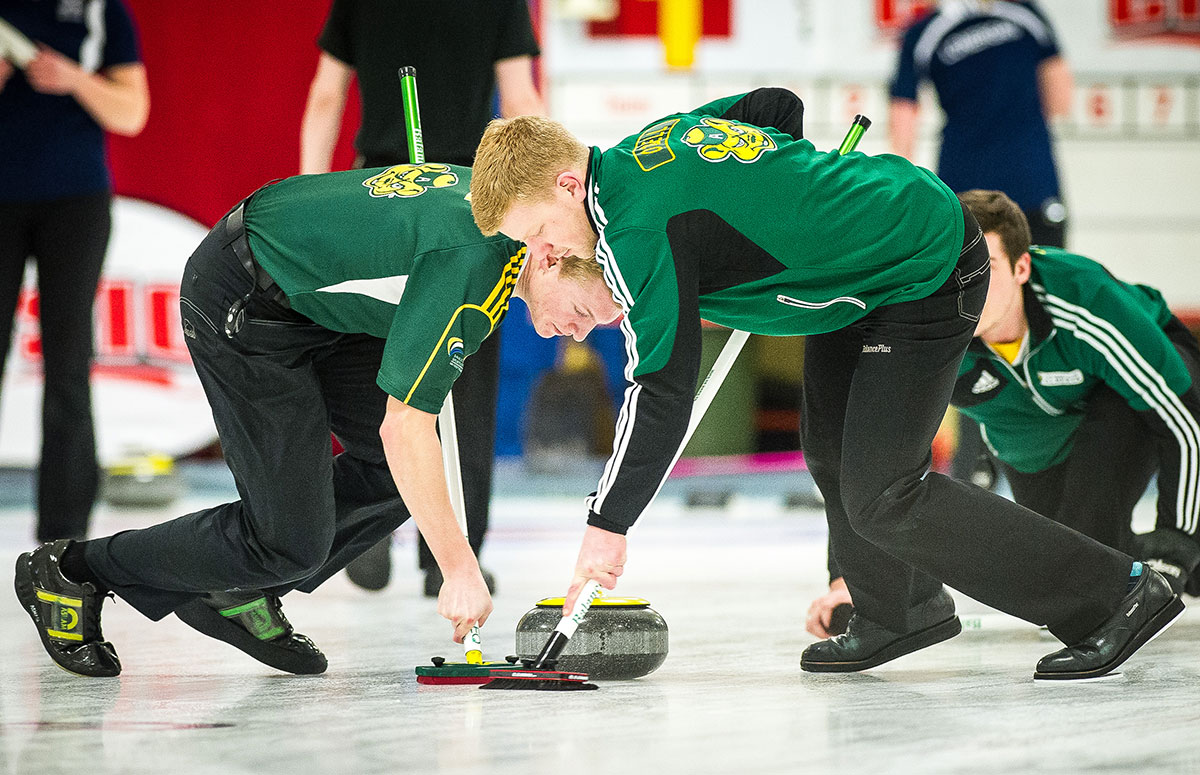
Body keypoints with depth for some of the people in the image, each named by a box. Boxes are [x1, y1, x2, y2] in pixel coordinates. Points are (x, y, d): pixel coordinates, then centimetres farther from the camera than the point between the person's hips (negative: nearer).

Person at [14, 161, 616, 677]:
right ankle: (71, 573, 5)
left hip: (310, 296, 10)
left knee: (392, 471, -2)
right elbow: (402, 427, -30)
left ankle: (234, 593, 12)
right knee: (293, 541, -8)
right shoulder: (472, 265, -31)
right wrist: (459, 570, -26)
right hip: (238, 308, -9)